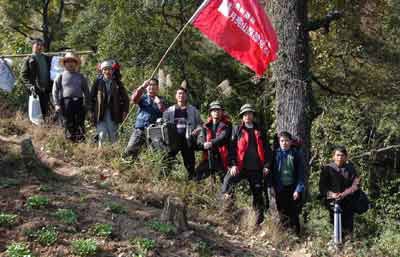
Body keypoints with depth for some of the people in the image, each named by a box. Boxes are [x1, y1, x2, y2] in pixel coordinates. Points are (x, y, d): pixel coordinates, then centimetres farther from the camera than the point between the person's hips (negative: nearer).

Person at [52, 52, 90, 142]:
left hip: (79, 102, 1)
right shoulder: (60, 76, 10)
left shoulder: (80, 77, 15)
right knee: (68, 124, 2)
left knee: (80, 123, -1)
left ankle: (80, 141, 3)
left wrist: (87, 104, 10)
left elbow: (86, 91, 18)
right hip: (66, 103, -1)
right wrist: (57, 104, -2)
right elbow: (55, 91, 7)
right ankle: (69, 140, 9)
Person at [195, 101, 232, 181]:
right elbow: (200, 139, -4)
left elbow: (224, 137, -18)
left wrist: (212, 143, -34)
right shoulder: (206, 126, 9)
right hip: (208, 158, 3)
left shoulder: (226, 125, -1)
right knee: (197, 175, -9)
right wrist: (204, 144, -28)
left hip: (222, 159, -3)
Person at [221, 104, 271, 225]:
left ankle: (259, 220, 15)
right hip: (240, 167, -2)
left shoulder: (259, 131, 11)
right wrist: (232, 164, -12)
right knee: (227, 181, -26)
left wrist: (267, 165, 3)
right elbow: (232, 147, -2)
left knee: (258, 193, 7)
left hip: (256, 168, 2)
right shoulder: (237, 130, 4)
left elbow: (266, 149, 12)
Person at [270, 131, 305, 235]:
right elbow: (272, 172, 3)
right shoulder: (276, 154, 2)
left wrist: (298, 189, -9)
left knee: (294, 214, 2)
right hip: (280, 189, 1)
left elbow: (301, 173, -2)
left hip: (293, 188, -1)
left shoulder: (297, 154, -1)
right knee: (283, 215, 4)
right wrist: (273, 187, -3)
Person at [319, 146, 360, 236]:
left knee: (348, 228, 0)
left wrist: (343, 194, -19)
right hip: (332, 201, 0)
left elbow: (355, 184, -6)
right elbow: (322, 186, 0)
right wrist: (331, 194, -18)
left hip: (347, 202, 0)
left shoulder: (350, 169, 3)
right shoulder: (327, 168, 3)